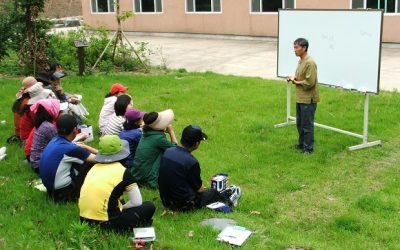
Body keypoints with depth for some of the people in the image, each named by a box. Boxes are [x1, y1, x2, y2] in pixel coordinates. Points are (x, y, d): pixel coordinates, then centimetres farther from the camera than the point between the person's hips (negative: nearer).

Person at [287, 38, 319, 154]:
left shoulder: (310, 63, -20)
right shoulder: (301, 61, 10)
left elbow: (310, 82, -24)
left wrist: (296, 82, -13)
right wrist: (294, 78, 1)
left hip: (308, 99, -9)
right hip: (300, 98, 9)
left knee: (307, 124, 0)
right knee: (299, 123, 18)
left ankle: (308, 147, 11)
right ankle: (301, 143, 32)